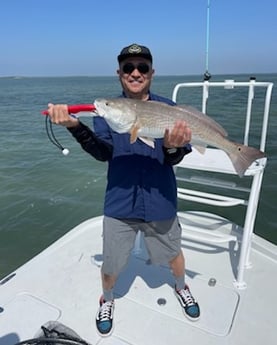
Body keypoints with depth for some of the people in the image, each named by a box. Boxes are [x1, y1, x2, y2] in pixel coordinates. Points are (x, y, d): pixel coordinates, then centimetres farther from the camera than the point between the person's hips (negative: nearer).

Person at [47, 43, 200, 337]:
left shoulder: (167, 108, -4)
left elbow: (173, 161, -11)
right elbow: (103, 152, -16)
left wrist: (172, 147, -34)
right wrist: (74, 126, -32)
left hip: (160, 202, 1)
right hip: (119, 202, 0)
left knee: (173, 254, 23)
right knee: (111, 267, 12)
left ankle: (181, 287, 57)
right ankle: (107, 300, 47)